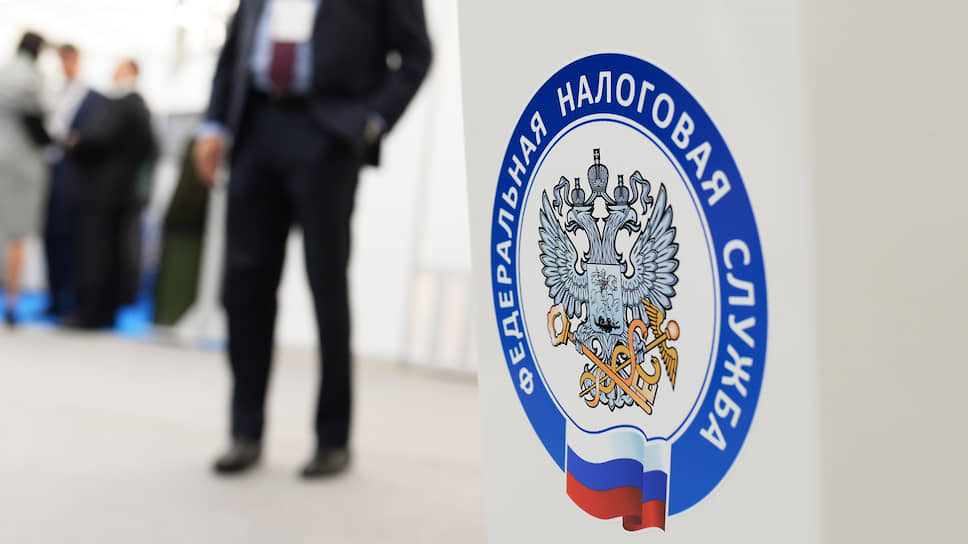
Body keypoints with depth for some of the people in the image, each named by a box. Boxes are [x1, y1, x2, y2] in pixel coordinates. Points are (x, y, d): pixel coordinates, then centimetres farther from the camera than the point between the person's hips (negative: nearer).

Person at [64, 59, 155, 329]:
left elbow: (100, 135, -24)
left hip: (98, 188, -9)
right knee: (111, 251, 10)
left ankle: (90, 312, -6)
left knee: (92, 251, -7)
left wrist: (74, 143, -8)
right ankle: (107, 310, 14)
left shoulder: (116, 102, -14)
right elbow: (147, 146, 21)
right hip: (122, 187, 9)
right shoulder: (141, 106, 15)